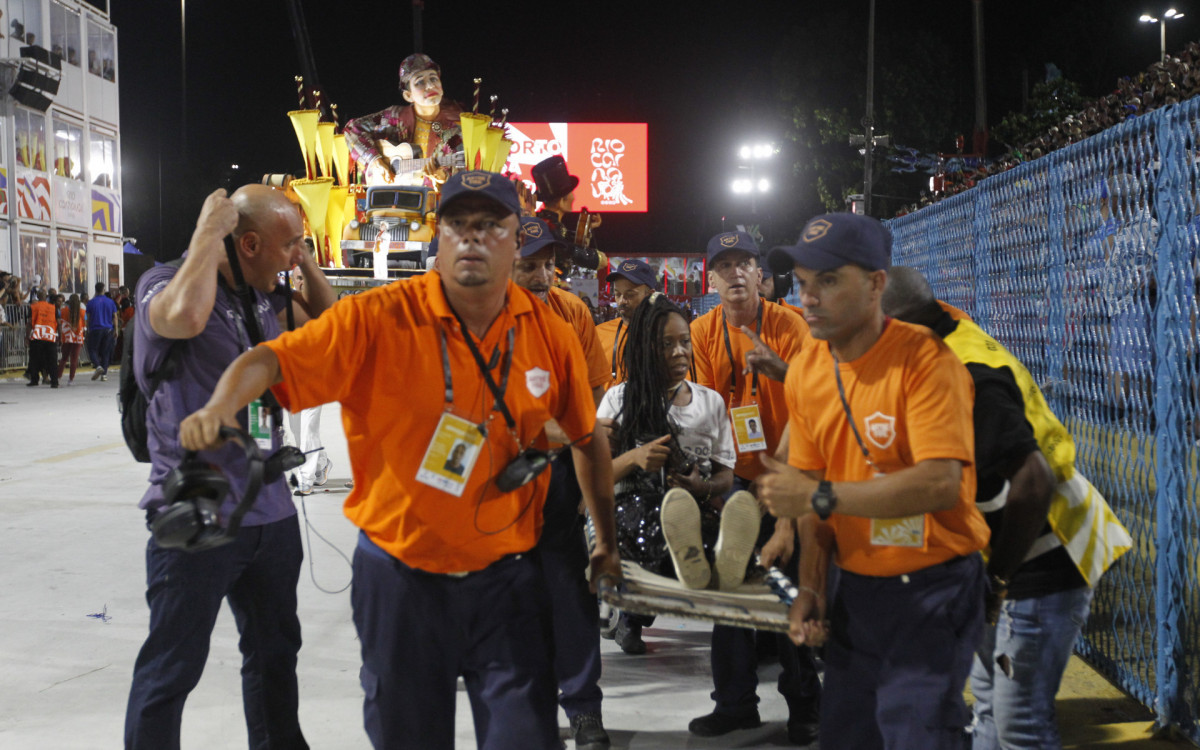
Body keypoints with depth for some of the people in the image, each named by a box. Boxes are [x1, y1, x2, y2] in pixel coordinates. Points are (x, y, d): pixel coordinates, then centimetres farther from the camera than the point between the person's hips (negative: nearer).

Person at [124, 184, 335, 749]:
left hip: (270, 509, 7)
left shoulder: (267, 297, 7)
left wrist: (303, 260, 7)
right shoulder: (165, 283, -12)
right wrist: (210, 230, -24)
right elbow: (185, 317, -36)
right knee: (171, 670, -1)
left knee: (275, 653, 20)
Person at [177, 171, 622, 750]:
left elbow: (587, 439, 10)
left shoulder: (550, 334, -3)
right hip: (401, 575, -1)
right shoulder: (380, 318, -11)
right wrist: (220, 406, -39)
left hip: (506, 576, 1)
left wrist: (606, 541, 16)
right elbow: (271, 359, -18)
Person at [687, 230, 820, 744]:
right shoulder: (703, 332, 1)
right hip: (733, 476, 3)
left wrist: (778, 369, -30)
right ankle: (735, 703, 19)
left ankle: (803, 703, 15)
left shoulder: (788, 324, -5)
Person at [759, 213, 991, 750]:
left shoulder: (923, 359, -17)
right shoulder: (804, 370, 4)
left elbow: (940, 483, -27)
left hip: (930, 589, -6)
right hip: (854, 588, 6)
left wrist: (819, 497, -25)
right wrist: (810, 584, -1)